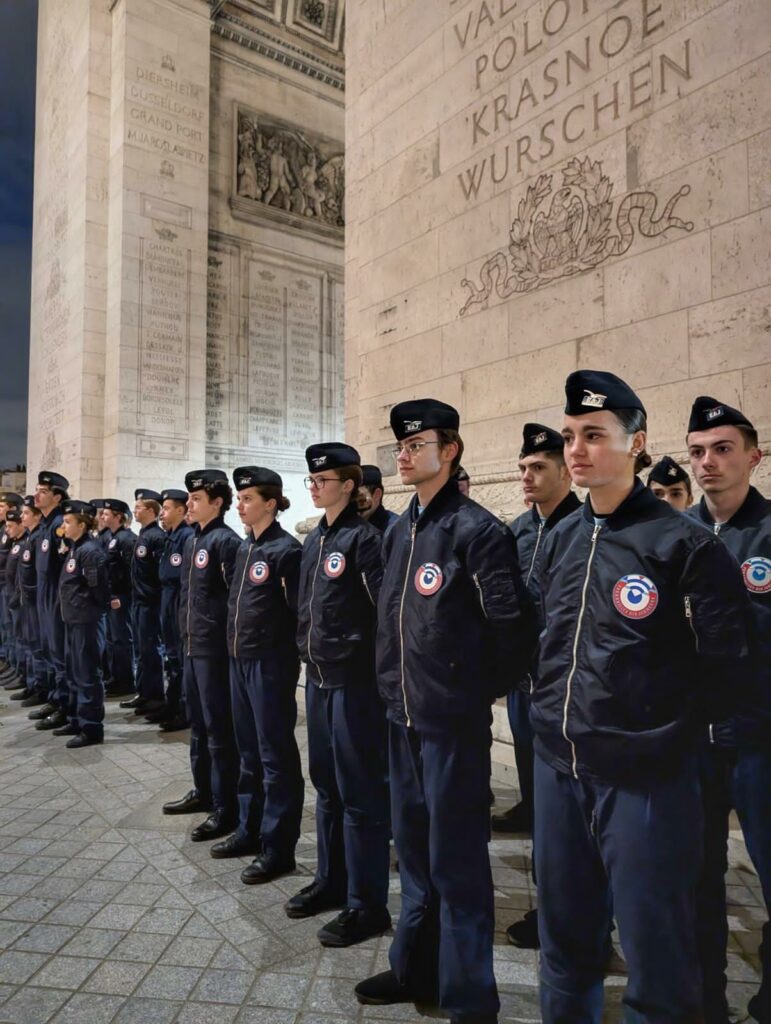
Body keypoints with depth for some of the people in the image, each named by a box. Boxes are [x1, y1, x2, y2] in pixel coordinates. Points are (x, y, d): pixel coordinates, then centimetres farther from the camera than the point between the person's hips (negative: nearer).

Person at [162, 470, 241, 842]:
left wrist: (226, 640, -15)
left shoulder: (226, 541, -15)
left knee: (219, 728, -1)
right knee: (198, 723, 19)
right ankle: (203, 791, 33)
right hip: (191, 645, 9)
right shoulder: (192, 541, 13)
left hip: (214, 648, -9)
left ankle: (226, 809, 9)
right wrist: (185, 632, 17)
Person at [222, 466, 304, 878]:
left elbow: (298, 611, -14)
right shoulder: (244, 547, 12)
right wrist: (236, 642, 14)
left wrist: (284, 649, -10)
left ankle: (278, 848, 13)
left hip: (270, 662, -8)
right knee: (248, 751, 18)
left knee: (275, 754, 2)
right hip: (240, 659, 9)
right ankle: (249, 829, 33)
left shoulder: (286, 549, -14)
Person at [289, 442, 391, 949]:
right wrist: (309, 650, 15)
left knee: (361, 791, 2)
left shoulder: (363, 537, -14)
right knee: (327, 783, 19)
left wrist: (379, 669, -16)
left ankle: (367, 904, 17)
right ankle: (332, 880, 36)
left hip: (354, 679, -8)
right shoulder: (315, 539, 12)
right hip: (319, 676, 9)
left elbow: (387, 608, -18)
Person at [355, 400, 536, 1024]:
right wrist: (395, 681, 13)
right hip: (403, 714, 8)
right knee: (414, 849, 21)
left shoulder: (476, 529, -16)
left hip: (453, 719, -8)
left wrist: (482, 688, -6)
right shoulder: (399, 531, 9)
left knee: (456, 859, 6)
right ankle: (416, 969, 40)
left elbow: (512, 623, -16)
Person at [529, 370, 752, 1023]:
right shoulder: (560, 540, 7)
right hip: (558, 767, 6)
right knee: (565, 938, 21)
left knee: (655, 949, 10)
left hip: (645, 773, -5)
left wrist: (671, 730, -3)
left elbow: (725, 662, -9)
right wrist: (555, 709, 12)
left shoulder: (682, 543, -11)